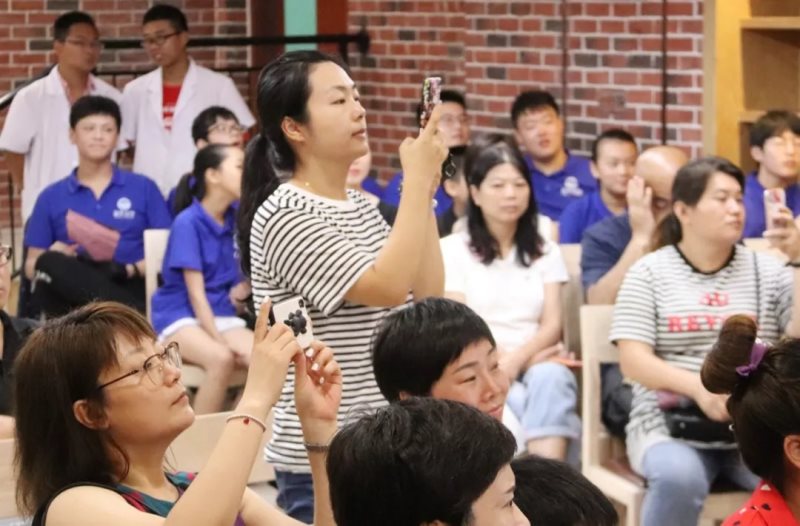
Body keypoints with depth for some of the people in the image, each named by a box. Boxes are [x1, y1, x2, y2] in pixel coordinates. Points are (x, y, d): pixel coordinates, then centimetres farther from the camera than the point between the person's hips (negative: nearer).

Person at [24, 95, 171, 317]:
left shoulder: (144, 188, 15)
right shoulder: (52, 197, 17)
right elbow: (32, 266, 13)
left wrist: (131, 270, -12)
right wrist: (55, 258, -11)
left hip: (128, 289, -2)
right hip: (73, 293, 2)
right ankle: (142, 315, -38)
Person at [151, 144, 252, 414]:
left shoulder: (237, 219, 5)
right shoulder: (188, 222, -13)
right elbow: (196, 293, -15)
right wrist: (221, 341, -20)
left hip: (221, 315, 6)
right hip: (180, 315, -6)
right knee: (221, 358, -35)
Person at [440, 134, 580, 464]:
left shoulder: (545, 252, 20)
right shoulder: (452, 250, 11)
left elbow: (552, 324, 6)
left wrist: (518, 358, -16)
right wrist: (499, 360, -15)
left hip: (534, 362, 2)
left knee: (551, 377, -37)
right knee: (516, 403, -39)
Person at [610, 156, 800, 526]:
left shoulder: (767, 270, 12)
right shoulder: (649, 272, 6)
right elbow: (633, 360, -4)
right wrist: (697, 386, -21)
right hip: (671, 424, -2)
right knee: (679, 477, -36)